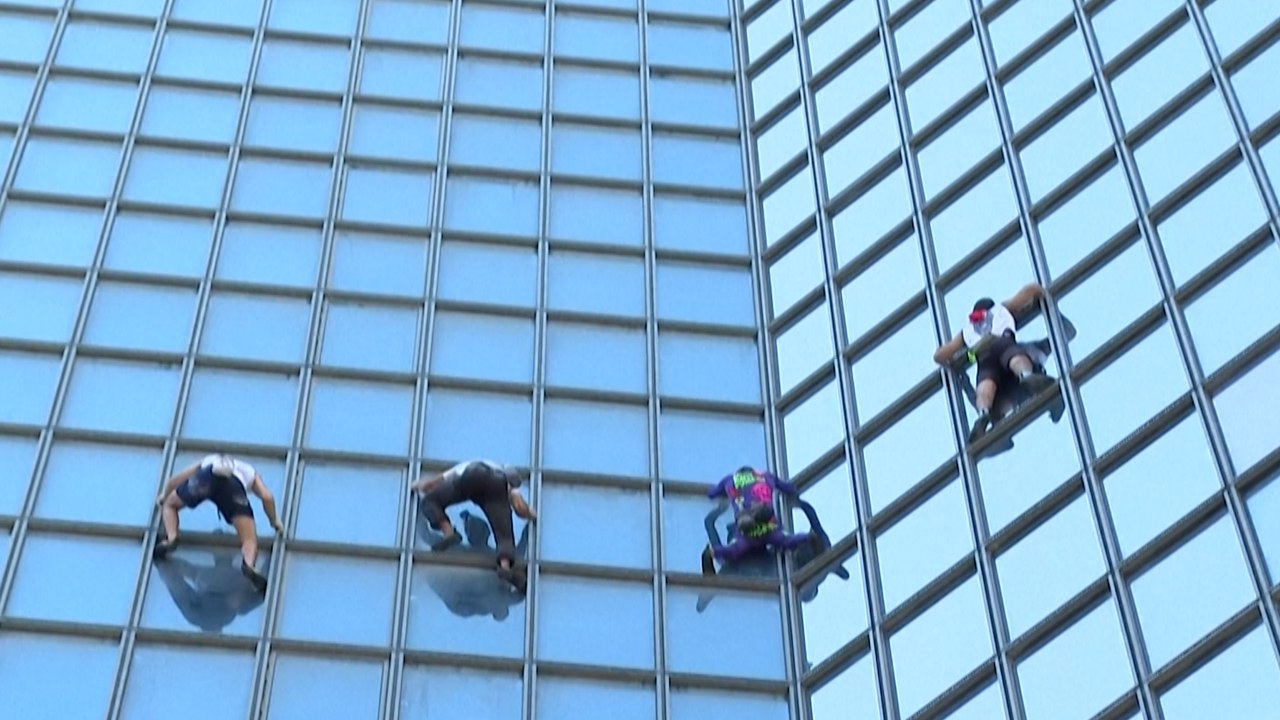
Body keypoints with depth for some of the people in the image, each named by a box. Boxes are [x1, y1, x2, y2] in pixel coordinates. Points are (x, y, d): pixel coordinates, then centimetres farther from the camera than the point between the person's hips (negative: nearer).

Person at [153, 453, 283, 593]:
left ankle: (171, 539, 4)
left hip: (207, 476, 1)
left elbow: (174, 481, 44)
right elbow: (267, 497, 23)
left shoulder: (208, 461, 46)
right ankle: (248, 565, -31)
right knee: (249, 539, 0)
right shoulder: (250, 471, 42)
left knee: (170, 504, 29)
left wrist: (164, 496, 65)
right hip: (234, 483, -1)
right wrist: (275, 522, 38)